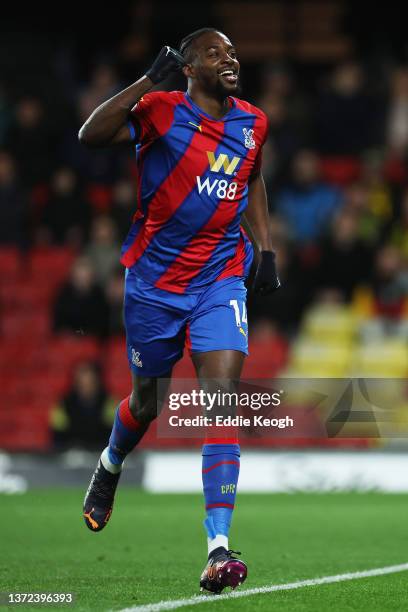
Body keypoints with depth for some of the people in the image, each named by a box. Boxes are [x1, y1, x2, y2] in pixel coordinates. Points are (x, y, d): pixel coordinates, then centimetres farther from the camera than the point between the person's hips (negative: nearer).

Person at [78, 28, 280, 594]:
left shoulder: (252, 124, 5)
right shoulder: (163, 111, -11)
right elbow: (91, 135, -28)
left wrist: (266, 250, 16)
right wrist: (149, 80, -33)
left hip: (222, 279, 2)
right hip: (155, 279, -2)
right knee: (149, 400, 13)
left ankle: (219, 548, -20)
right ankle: (110, 467, 51)